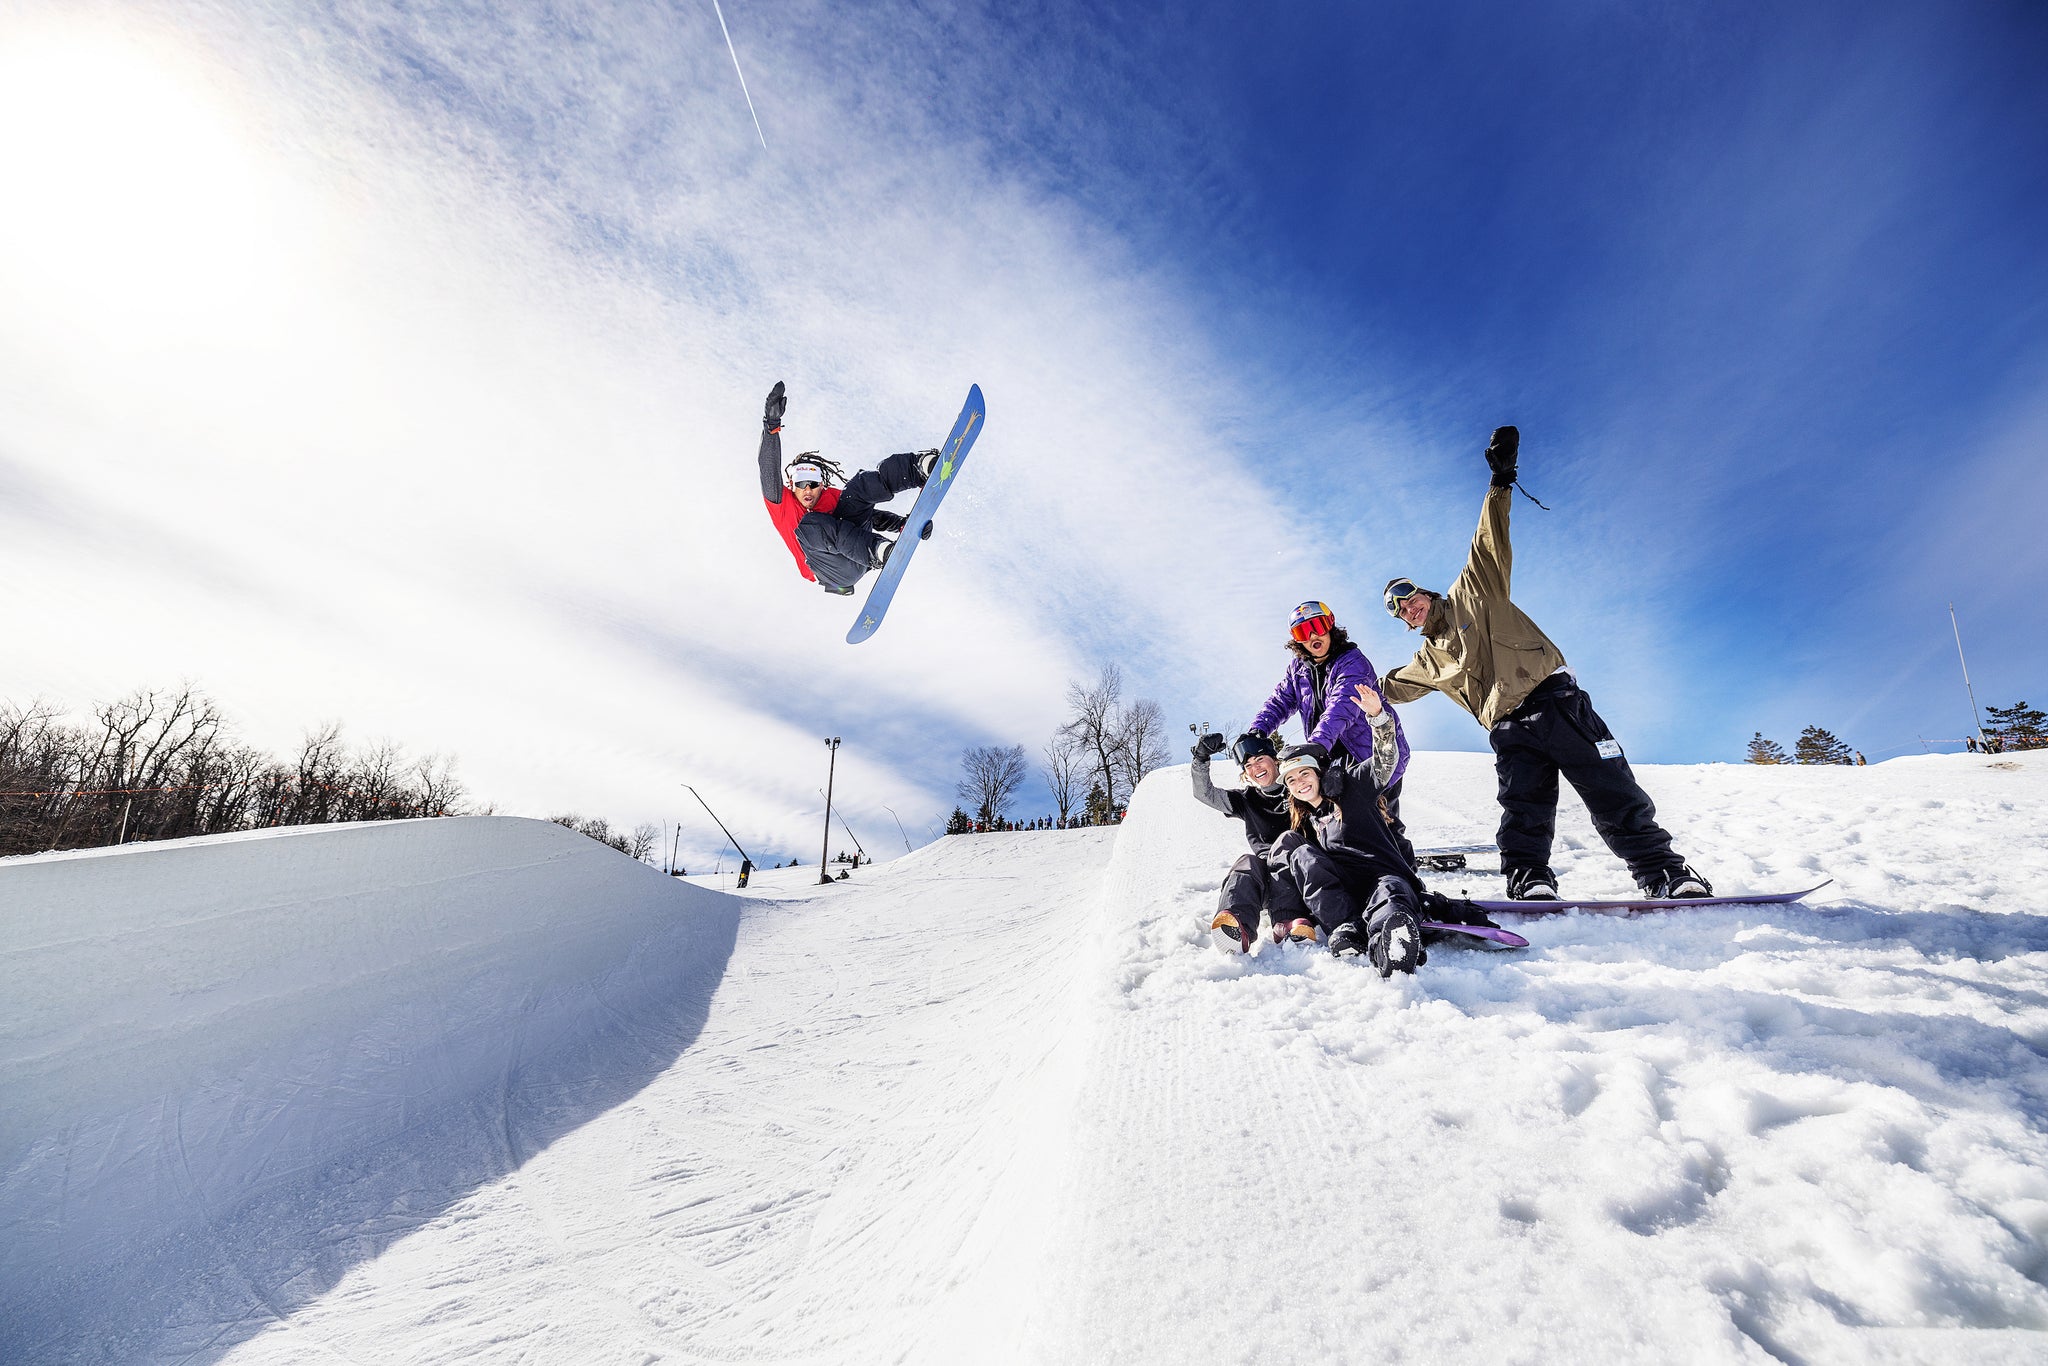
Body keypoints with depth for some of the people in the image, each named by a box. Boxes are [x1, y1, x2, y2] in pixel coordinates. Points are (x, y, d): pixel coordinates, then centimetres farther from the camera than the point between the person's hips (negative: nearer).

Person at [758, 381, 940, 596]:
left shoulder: (834, 496, 22)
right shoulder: (781, 503, 11)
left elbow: (871, 515, 22)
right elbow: (769, 470, -6)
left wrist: (903, 523, 2)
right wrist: (771, 426, -19)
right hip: (835, 574, -3)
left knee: (862, 484, -4)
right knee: (808, 525, -33)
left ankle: (923, 467, -26)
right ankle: (879, 550, -46)